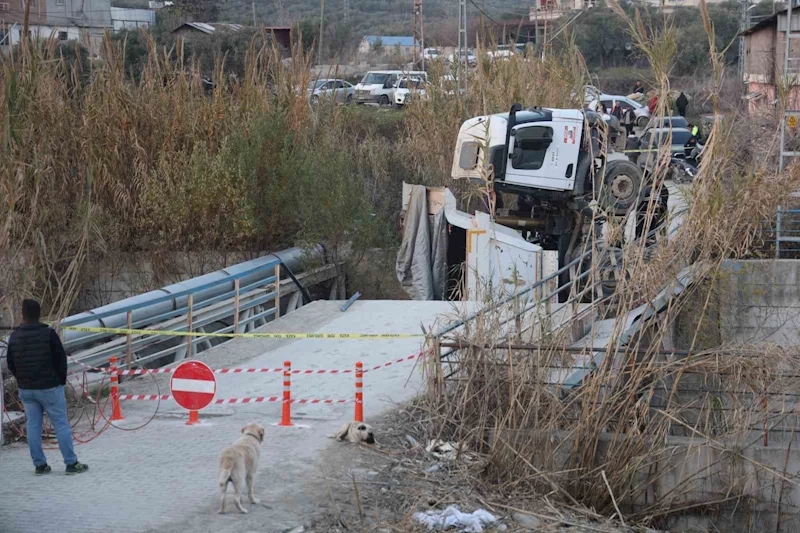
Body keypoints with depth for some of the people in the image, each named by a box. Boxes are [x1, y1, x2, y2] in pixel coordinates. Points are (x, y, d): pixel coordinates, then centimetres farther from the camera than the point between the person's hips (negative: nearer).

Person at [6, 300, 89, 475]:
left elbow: (11, 364, 8)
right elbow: (61, 359, -9)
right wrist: (61, 380, 5)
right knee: (61, 424, 1)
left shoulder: (14, 336, 1)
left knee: (33, 426, 11)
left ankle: (40, 464, 12)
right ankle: (71, 463, 2)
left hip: (26, 389, 4)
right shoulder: (48, 334, -13)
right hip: (49, 388, -4)